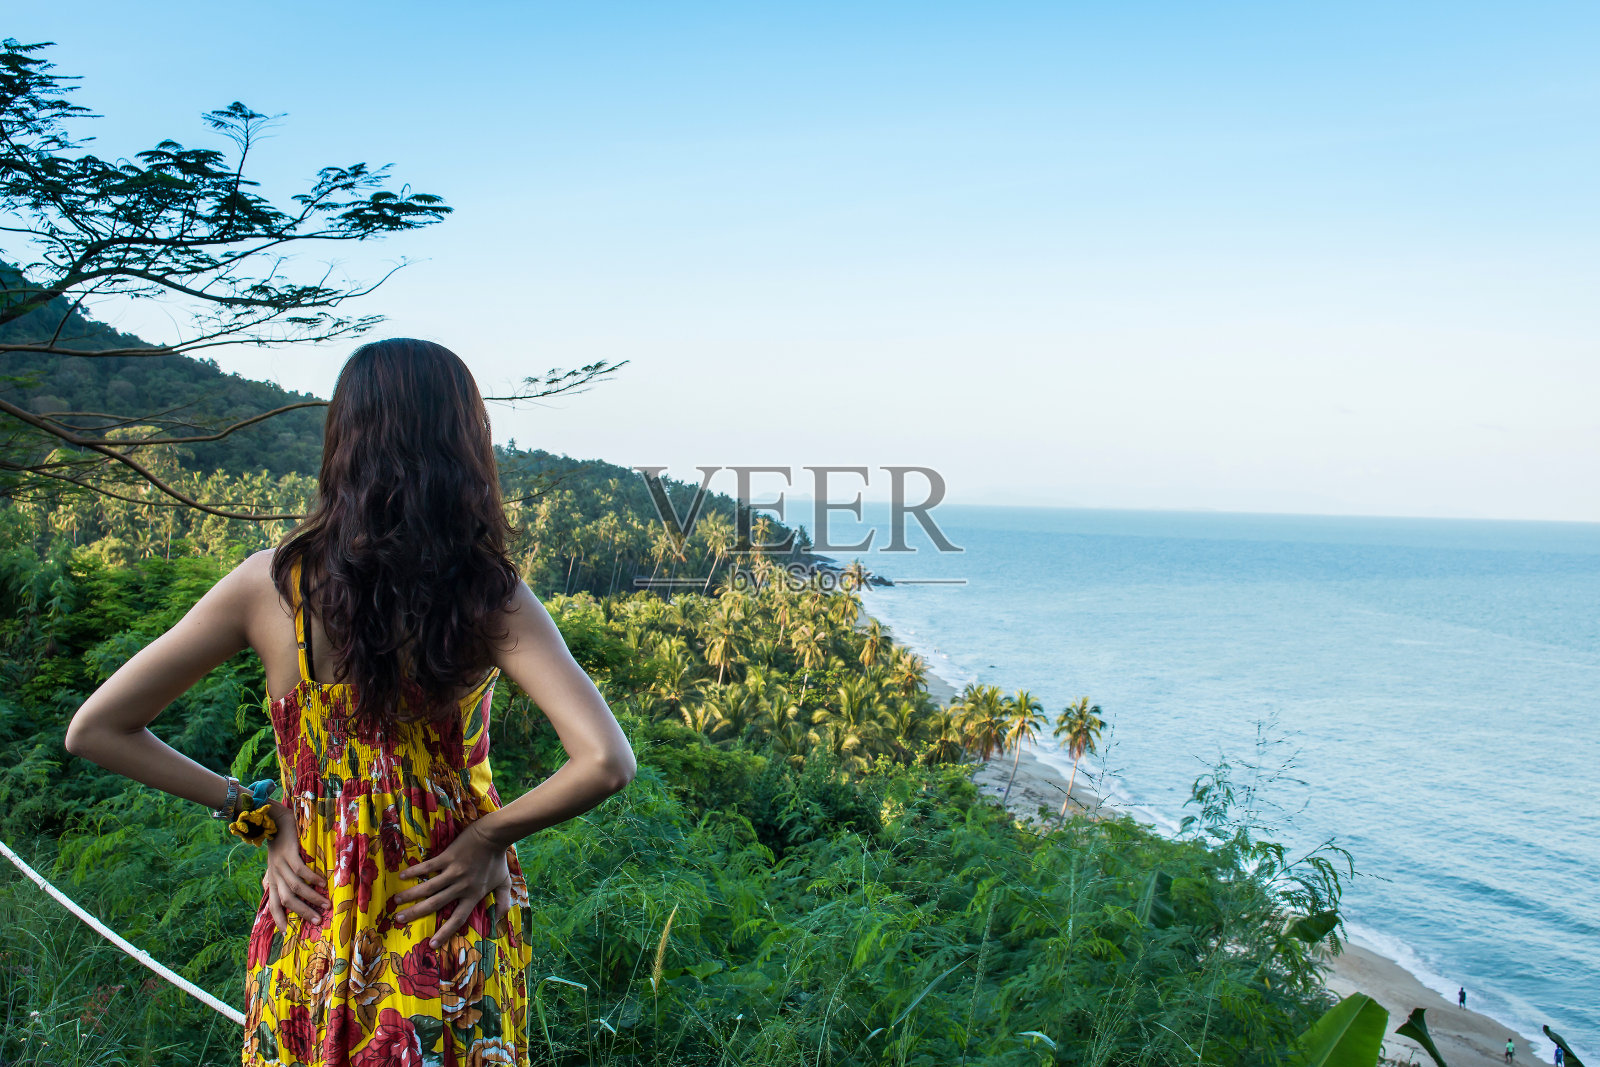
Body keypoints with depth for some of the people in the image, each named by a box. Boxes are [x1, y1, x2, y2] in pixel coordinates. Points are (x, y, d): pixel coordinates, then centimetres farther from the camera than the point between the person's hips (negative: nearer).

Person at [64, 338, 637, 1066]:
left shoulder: (269, 584, -12)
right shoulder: (491, 598, -16)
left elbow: (94, 732, -5)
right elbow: (605, 763, -26)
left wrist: (253, 812, -1)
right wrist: (489, 835, -11)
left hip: (311, 946, 1)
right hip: (455, 950, -1)